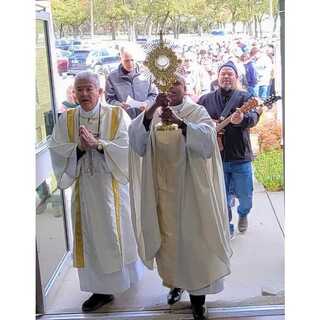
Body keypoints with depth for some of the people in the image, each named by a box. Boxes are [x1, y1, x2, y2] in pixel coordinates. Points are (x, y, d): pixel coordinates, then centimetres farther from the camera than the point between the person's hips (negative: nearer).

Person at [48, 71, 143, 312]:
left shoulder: (117, 115, -4)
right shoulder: (66, 119, 4)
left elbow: (127, 146, -12)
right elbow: (56, 149, -2)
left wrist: (98, 143, -22)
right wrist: (79, 147, -18)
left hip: (113, 185, -2)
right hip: (84, 187, 2)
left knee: (118, 230, 10)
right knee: (92, 235, 5)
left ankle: (128, 274, 33)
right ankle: (102, 288, 16)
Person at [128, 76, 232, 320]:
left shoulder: (197, 112, -1)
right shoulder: (151, 114, 5)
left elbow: (208, 137, -20)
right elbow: (135, 139, -13)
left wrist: (180, 122, -35)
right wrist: (152, 110, -27)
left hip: (190, 186, -2)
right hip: (162, 186, 3)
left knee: (193, 235, 1)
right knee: (168, 235, 11)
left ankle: (197, 294, 13)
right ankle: (176, 281, 33)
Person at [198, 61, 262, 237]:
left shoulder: (244, 97, -1)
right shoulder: (205, 100, 7)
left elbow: (254, 115, -18)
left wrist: (242, 119, -41)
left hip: (240, 158, -1)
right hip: (216, 158, 1)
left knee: (245, 197, 6)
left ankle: (243, 214, 39)